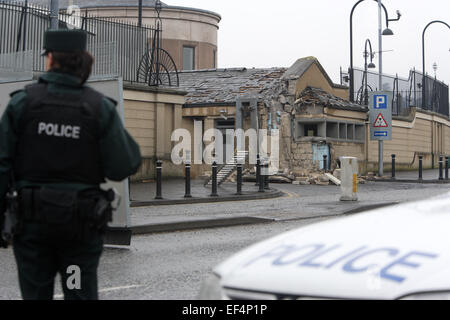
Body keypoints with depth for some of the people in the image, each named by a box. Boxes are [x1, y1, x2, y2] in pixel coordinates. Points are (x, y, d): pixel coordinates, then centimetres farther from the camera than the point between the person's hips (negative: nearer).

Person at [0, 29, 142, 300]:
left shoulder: (22, 102, -5)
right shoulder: (100, 108, -6)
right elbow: (123, 167, -8)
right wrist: (120, 131, 11)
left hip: (32, 218, 0)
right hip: (81, 222, 0)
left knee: (36, 294, 10)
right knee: (82, 294, 10)